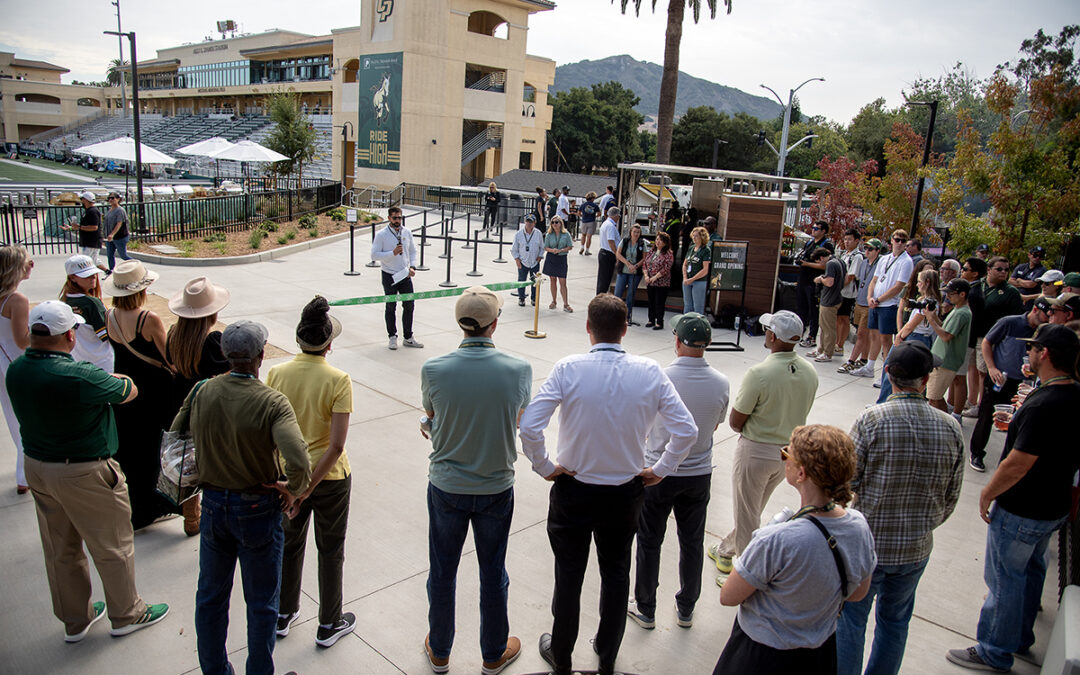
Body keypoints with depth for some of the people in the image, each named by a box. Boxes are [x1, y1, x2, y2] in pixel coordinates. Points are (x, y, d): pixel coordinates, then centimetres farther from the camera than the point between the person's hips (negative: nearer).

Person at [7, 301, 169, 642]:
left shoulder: (16, 370, -5)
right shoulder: (80, 376, -29)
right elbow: (130, 391, -14)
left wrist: (102, 380, 5)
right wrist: (120, 379, 7)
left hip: (36, 467, 8)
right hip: (84, 473, -8)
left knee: (60, 550, 21)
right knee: (113, 547, 12)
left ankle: (74, 620, 38)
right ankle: (126, 614, 30)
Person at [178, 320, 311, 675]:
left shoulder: (201, 392, -9)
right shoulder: (272, 402, -24)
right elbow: (299, 464, -36)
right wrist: (292, 490, -15)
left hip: (212, 505, 5)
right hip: (258, 509, -4)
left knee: (210, 596, 24)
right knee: (261, 603, 15)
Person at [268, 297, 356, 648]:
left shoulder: (276, 373, -11)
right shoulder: (338, 380, -20)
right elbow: (337, 444, -24)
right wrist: (309, 487, -15)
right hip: (329, 477, -3)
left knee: (289, 544, 25)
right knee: (330, 552, 16)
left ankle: (283, 615, 43)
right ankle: (329, 625, 32)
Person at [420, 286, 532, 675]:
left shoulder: (434, 370, -18)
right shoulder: (519, 369, -17)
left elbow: (431, 417, 1)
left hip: (446, 487, 0)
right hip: (496, 489, 0)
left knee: (442, 572, 20)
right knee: (493, 574, 19)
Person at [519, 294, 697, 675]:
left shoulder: (568, 369, -18)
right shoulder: (650, 373, -12)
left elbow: (528, 428, -24)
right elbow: (687, 432, -12)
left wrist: (545, 467, -8)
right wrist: (659, 471, 1)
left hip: (573, 490, -1)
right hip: (626, 494, 2)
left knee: (569, 573, 16)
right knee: (616, 573, 21)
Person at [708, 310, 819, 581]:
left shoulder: (759, 374, -25)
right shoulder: (810, 371, -5)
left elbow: (735, 422, -17)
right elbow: (798, 414, 8)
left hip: (756, 452, -7)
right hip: (790, 451, 7)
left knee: (747, 517, 11)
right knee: (752, 510, 25)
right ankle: (726, 550, 45)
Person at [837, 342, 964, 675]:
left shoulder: (871, 419, -20)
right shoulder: (951, 428, -7)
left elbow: (847, 483, -17)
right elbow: (950, 498, 3)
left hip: (865, 544, -4)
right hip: (917, 548, 4)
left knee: (850, 620, 14)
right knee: (895, 622, 23)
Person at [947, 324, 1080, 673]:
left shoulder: (1043, 406, -31)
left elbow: (1017, 464, -28)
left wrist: (987, 494, -15)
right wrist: (1017, 422, 11)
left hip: (1021, 510, -9)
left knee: (1004, 579, 6)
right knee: (1031, 570, 24)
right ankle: (1021, 637, 43)